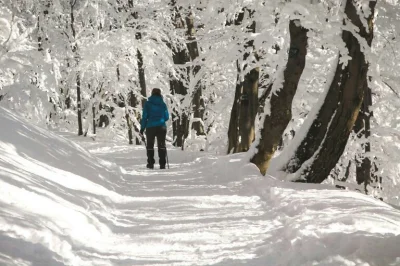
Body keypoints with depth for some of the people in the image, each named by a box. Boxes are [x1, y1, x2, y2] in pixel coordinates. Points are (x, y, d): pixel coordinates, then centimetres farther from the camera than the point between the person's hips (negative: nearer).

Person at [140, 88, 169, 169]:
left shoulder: (148, 104, -3)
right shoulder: (163, 104, 2)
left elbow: (144, 116, -4)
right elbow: (167, 117, 7)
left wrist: (142, 128, 3)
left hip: (150, 127, -1)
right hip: (161, 127, 1)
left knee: (150, 145, 12)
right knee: (161, 145, 7)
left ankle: (150, 163, 9)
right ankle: (162, 164, 0)